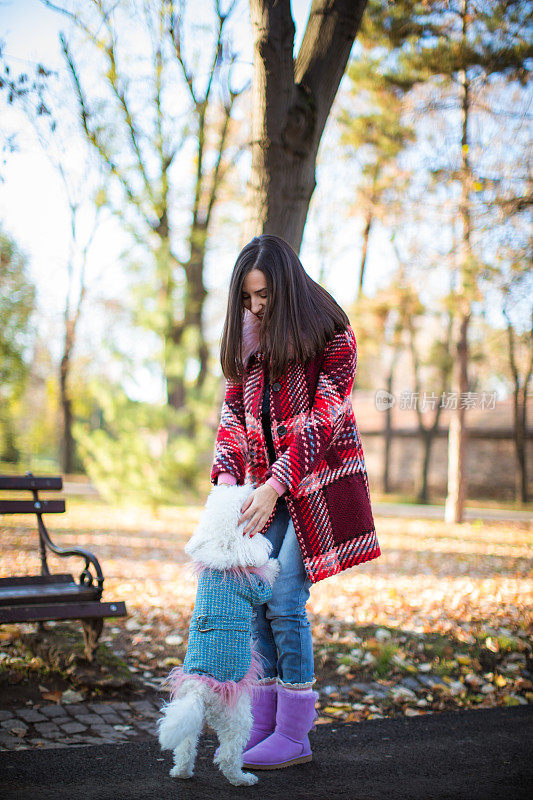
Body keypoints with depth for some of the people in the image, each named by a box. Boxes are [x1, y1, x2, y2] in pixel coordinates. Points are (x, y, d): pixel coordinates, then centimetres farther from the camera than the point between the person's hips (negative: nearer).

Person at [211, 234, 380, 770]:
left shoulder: (333, 337, -11)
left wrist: (275, 485, -25)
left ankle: (294, 735, 1)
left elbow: (321, 420, -17)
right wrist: (228, 476, -9)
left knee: (284, 598, -11)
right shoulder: (248, 337, 8)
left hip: (315, 483, -6)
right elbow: (233, 411, 6)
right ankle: (261, 724, 12)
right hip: (264, 484, 6)